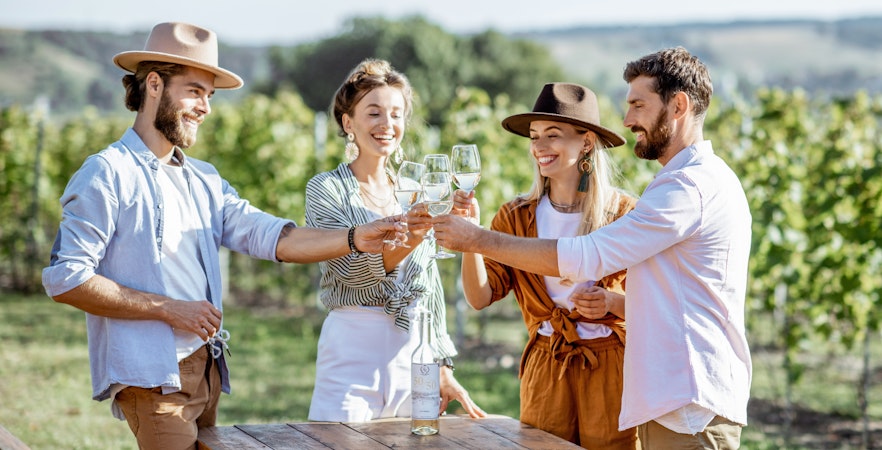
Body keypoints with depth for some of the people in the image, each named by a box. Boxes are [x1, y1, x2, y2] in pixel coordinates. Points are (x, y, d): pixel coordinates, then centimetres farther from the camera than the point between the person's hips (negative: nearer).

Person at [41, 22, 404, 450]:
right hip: (151, 377, -7)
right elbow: (65, 278, -13)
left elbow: (272, 236, 6)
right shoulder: (108, 174, -6)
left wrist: (355, 239, -10)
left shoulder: (204, 181, 17)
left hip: (206, 371, 7)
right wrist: (168, 309, -13)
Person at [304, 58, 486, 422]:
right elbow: (352, 270, -17)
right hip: (353, 348, -4)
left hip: (413, 352, 4)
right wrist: (407, 239, -34)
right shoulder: (326, 189, -2)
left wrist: (443, 369, 13)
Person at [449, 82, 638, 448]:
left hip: (610, 368, -3)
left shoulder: (622, 212, -5)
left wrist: (612, 302, -21)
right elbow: (480, 297, -5)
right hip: (545, 368, 3)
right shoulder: (517, 217, 3)